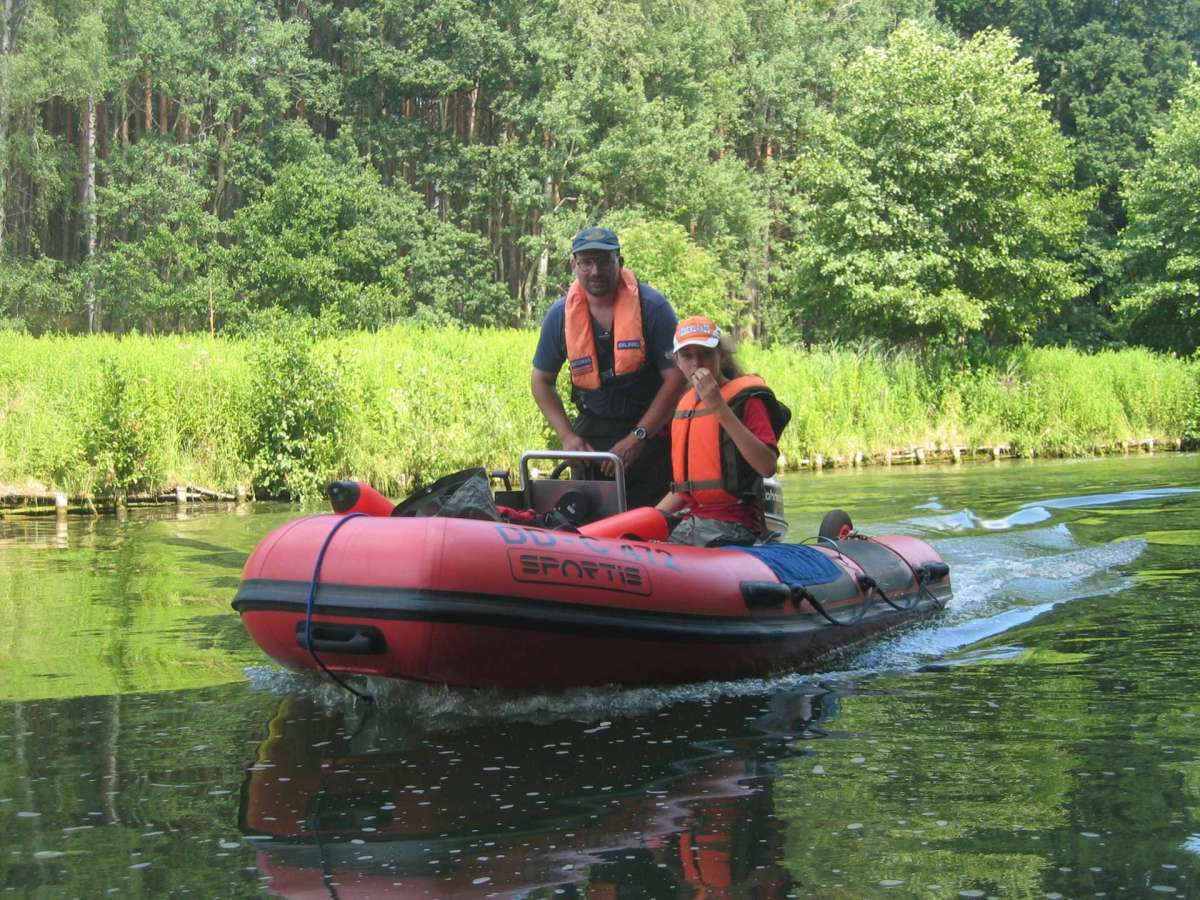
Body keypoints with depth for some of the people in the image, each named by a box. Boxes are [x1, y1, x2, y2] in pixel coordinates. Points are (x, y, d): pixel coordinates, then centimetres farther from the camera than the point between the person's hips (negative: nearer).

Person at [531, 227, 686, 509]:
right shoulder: (560, 315, 1)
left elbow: (676, 378, -10)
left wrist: (639, 437, -14)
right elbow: (542, 380, 13)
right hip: (590, 434, 3)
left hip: (649, 432, -3)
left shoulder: (651, 306, -10)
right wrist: (567, 436, 0)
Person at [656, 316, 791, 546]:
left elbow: (767, 466, -21)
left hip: (731, 527, -7)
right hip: (690, 524, 7)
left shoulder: (746, 398, -4)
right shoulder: (684, 406, 18)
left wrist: (719, 407, -21)